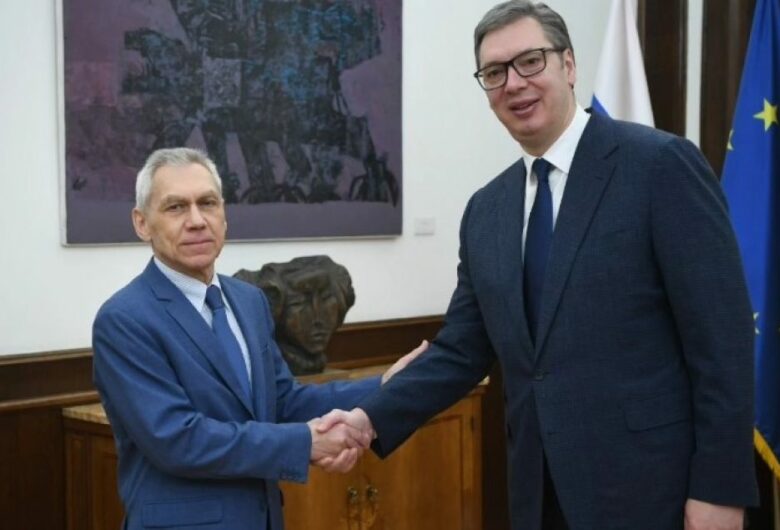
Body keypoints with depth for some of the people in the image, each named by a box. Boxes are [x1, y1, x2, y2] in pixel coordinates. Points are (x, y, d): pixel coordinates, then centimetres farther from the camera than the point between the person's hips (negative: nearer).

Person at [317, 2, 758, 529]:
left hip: (649, 486, -6)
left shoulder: (660, 164, -8)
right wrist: (372, 418, -3)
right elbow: (462, 351, 11)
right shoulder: (486, 209, 10)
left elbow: (722, 336, -11)